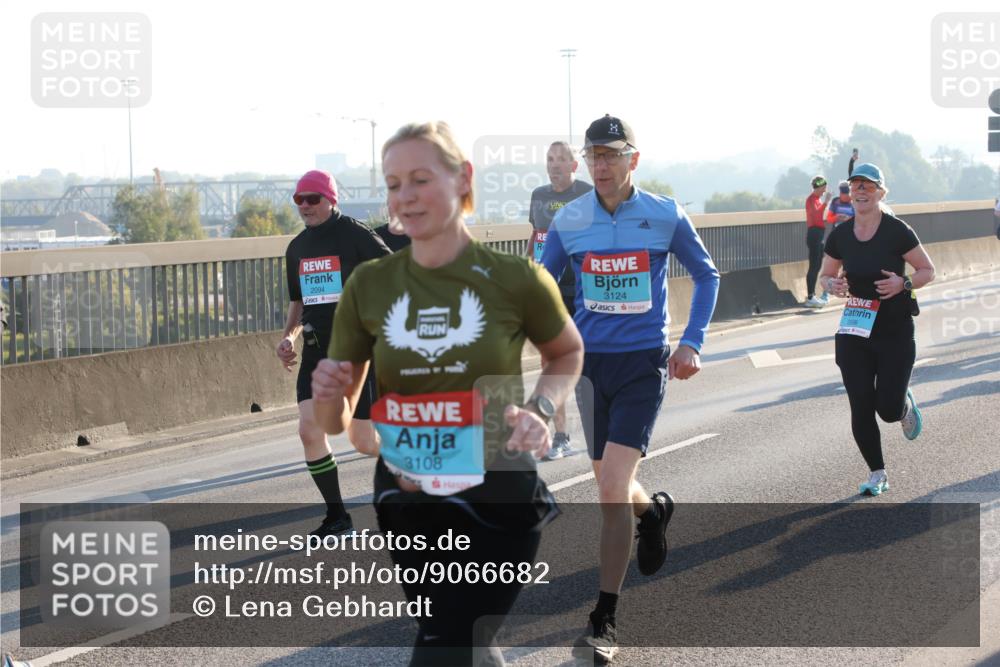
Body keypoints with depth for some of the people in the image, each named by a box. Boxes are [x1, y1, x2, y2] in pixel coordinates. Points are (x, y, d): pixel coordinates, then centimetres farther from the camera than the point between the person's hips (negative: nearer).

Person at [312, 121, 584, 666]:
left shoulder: (516, 279, -10)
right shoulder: (369, 286, -2)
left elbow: (568, 353, 12)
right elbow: (337, 423, 4)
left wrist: (541, 408, -8)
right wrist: (328, 395, -19)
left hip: (497, 504, -4)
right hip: (407, 505, 4)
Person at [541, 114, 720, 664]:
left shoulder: (666, 216, -6)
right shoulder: (569, 220, -1)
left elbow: (706, 275, 8)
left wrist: (691, 343, -1)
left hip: (643, 363, -3)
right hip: (590, 362, 3)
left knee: (611, 489, -14)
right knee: (613, 488, 14)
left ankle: (604, 621, -5)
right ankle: (653, 510, 52)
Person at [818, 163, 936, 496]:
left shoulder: (897, 231, -11)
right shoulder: (840, 235, 0)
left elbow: (928, 271, -2)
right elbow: (826, 274, 13)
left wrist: (903, 283, -21)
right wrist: (834, 285, -10)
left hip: (896, 333, -3)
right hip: (854, 331, 3)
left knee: (889, 410, -6)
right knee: (861, 409, -2)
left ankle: (905, 404, 33)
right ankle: (877, 474, 15)